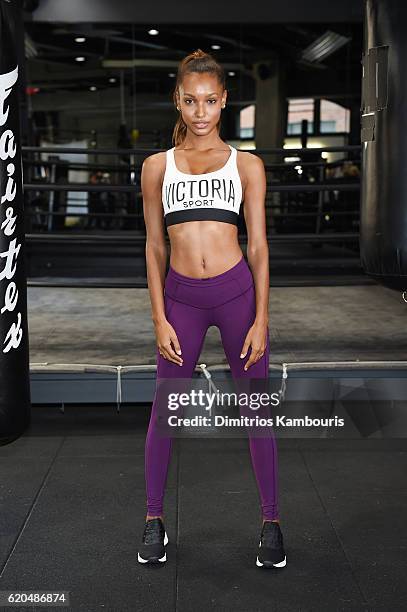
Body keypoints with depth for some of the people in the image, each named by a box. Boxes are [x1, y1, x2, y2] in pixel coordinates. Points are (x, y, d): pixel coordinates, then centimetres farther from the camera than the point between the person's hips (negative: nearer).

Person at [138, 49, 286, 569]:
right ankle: (154, 520, 25)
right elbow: (155, 246, 8)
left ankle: (271, 521, 21)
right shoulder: (157, 166, 8)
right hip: (181, 296, 1)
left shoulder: (247, 165, 6)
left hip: (238, 292, -1)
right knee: (164, 410, 7)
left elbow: (258, 246, 4)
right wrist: (159, 319, 1)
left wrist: (261, 319, -3)